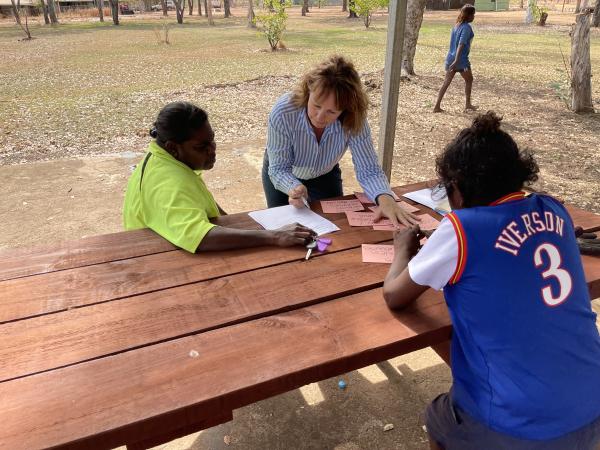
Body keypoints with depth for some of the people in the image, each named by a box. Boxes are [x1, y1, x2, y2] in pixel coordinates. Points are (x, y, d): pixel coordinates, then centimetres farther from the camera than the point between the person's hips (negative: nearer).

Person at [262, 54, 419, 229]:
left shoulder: (354, 120, -33)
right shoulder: (282, 113, -37)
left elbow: (368, 170, -30)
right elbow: (279, 169, -28)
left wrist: (385, 198, -50)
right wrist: (294, 187, -50)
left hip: (324, 176, 1)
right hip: (284, 176, -1)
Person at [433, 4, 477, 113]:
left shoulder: (456, 26, 11)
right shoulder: (467, 27, -13)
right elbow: (461, 45, -22)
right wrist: (456, 61, -28)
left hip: (450, 58, 7)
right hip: (461, 59, -7)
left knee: (446, 82, 6)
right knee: (469, 80, 14)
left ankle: (437, 106, 1)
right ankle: (468, 104, 23)